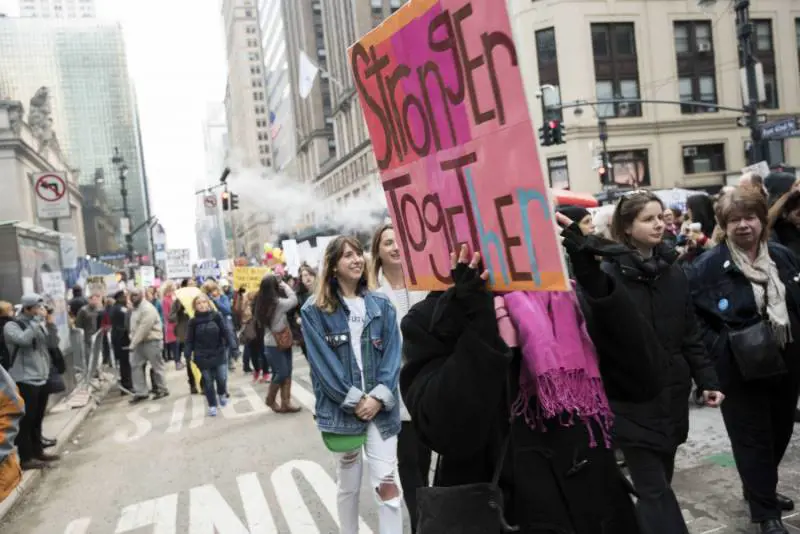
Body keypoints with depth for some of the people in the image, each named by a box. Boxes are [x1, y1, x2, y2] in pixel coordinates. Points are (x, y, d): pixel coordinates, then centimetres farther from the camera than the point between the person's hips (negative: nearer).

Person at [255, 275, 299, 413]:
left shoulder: (262, 302, 4)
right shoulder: (278, 302, -20)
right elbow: (294, 300, -13)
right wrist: (285, 285, 0)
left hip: (281, 343, 8)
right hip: (275, 344, -8)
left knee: (286, 372, 7)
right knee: (282, 373, 0)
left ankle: (285, 402, 9)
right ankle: (270, 399, 18)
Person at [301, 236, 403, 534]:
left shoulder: (381, 305, 6)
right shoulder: (315, 310, -2)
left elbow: (393, 353, 0)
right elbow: (321, 361, -7)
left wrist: (379, 397, -12)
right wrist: (354, 399, -12)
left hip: (380, 406, 1)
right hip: (342, 408, -1)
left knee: (387, 484, 0)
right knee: (348, 485, 14)